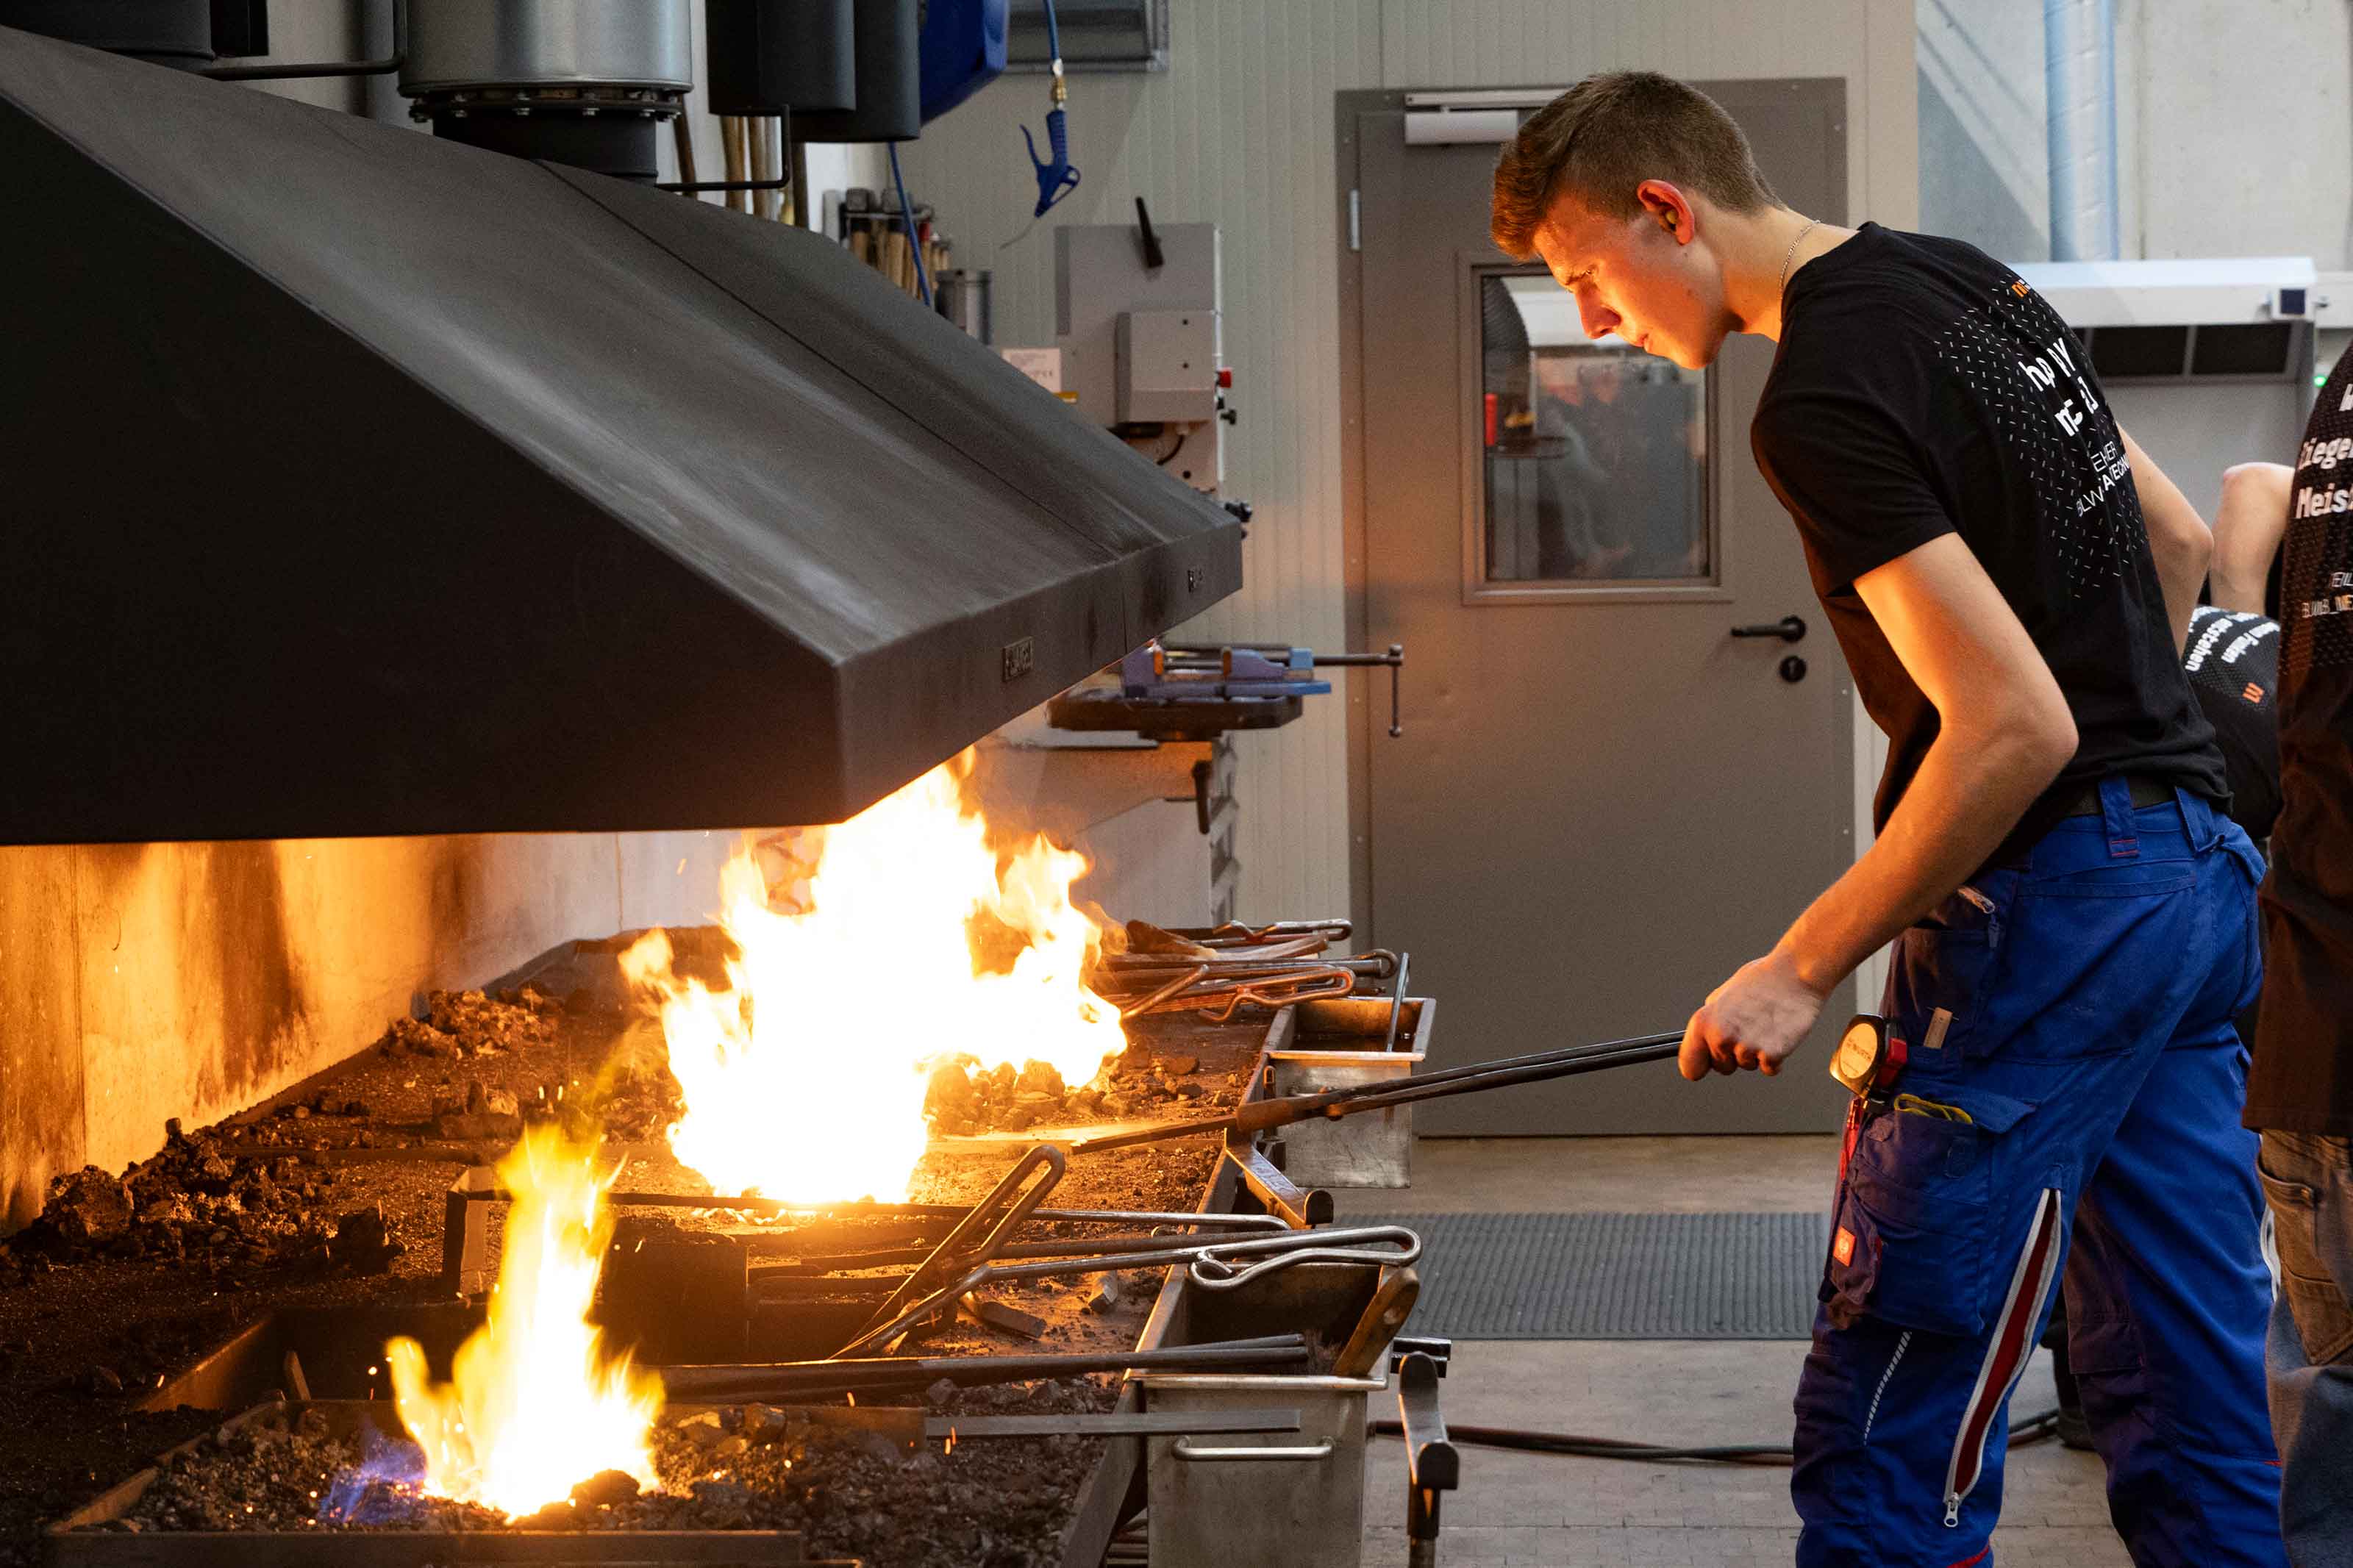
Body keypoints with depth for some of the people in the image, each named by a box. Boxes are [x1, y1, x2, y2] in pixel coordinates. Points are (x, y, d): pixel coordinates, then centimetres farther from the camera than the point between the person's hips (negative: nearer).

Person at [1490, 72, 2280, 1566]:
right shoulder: (1967, 278, 12)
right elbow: (2176, 542, 21)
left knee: (1888, 1424, -6)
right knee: (2191, 1399, 13)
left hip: (2050, 906, -10)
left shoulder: (1824, 397, -18)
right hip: (2197, 871, 10)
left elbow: (2018, 728, -23)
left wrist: (1802, 970, -16)